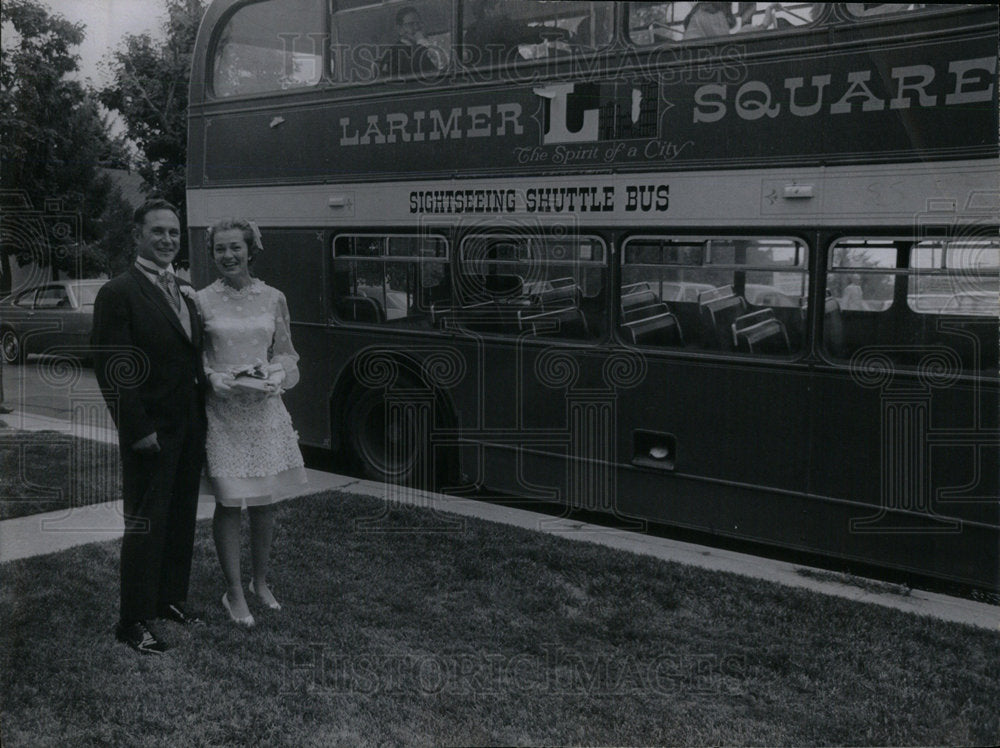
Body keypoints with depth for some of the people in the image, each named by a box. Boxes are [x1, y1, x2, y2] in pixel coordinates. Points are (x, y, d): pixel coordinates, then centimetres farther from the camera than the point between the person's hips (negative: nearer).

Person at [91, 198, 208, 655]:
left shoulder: (185, 291, 12)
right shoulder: (119, 293, -12)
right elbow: (111, 370, -15)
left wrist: (203, 418, 10)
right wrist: (138, 430, -18)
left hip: (190, 429, 7)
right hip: (151, 433, -7)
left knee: (181, 520, 16)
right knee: (145, 526, 1)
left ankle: (171, 599, 31)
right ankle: (134, 622, 13)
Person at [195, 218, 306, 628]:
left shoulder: (273, 299, 5)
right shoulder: (201, 301, -1)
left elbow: (285, 353, 11)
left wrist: (273, 375, -9)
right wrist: (213, 377, -15)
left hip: (265, 409, 2)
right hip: (222, 412, -2)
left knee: (265, 501, 10)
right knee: (229, 502, -1)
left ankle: (260, 582, 28)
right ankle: (234, 592, 13)